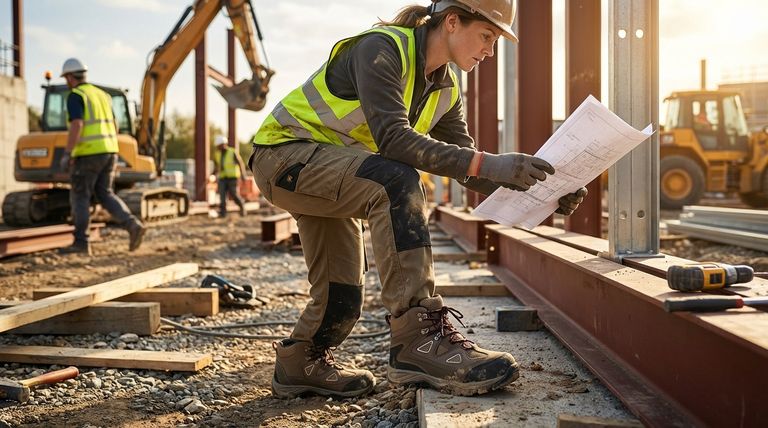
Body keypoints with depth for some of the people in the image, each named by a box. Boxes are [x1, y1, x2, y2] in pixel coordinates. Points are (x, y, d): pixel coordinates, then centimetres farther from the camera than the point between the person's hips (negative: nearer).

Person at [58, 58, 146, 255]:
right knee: (105, 195, 10)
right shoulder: (101, 94, 18)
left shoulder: (75, 96, -8)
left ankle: (81, 242, 4)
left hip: (89, 153, -7)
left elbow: (76, 126, -20)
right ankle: (133, 225, -8)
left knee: (79, 196, 3)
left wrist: (66, 154, -18)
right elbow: (114, 127, 19)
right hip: (108, 151, 7)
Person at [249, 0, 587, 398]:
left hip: (329, 178, 9)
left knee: (342, 297, 5)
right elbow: (392, 138, -35)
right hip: (285, 153, -9)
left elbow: (466, 166, 5)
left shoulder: (445, 89, 5)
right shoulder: (382, 48, -21)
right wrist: (486, 163, -42)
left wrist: (536, 189, -9)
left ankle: (301, 363, 33)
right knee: (396, 182, -34)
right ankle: (419, 339, -36)